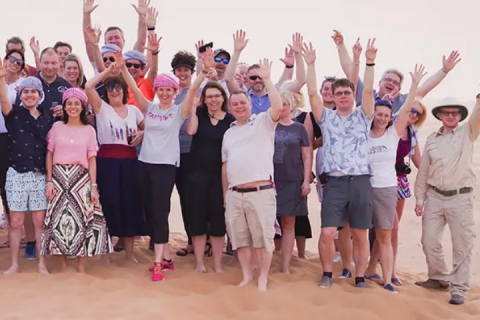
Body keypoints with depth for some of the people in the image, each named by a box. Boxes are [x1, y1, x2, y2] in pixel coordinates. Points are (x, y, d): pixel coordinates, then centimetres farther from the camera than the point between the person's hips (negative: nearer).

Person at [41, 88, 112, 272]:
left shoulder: (89, 130, 5)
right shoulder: (57, 127, 5)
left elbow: (92, 160, 4)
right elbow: (49, 155, 6)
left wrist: (93, 185, -3)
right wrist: (49, 181, -1)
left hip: (81, 178, 0)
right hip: (59, 177, 1)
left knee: (81, 218, -3)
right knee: (59, 218, 0)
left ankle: (80, 263, 6)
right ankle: (63, 261, 11)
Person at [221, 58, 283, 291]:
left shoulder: (263, 122, 3)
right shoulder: (228, 132, 19)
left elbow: (278, 107, -18)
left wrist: (266, 79, -15)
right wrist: (225, 194, 17)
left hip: (260, 191, -5)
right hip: (234, 193, 6)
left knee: (262, 237, 1)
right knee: (240, 238, 10)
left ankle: (263, 279, 12)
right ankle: (246, 276, 23)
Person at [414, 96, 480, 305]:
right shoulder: (431, 140, 10)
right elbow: (423, 171, 11)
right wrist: (419, 199, 8)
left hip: (461, 197, -3)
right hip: (434, 197, 3)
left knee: (463, 245, -2)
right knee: (429, 241, 6)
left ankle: (458, 289, 6)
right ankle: (440, 278, 26)